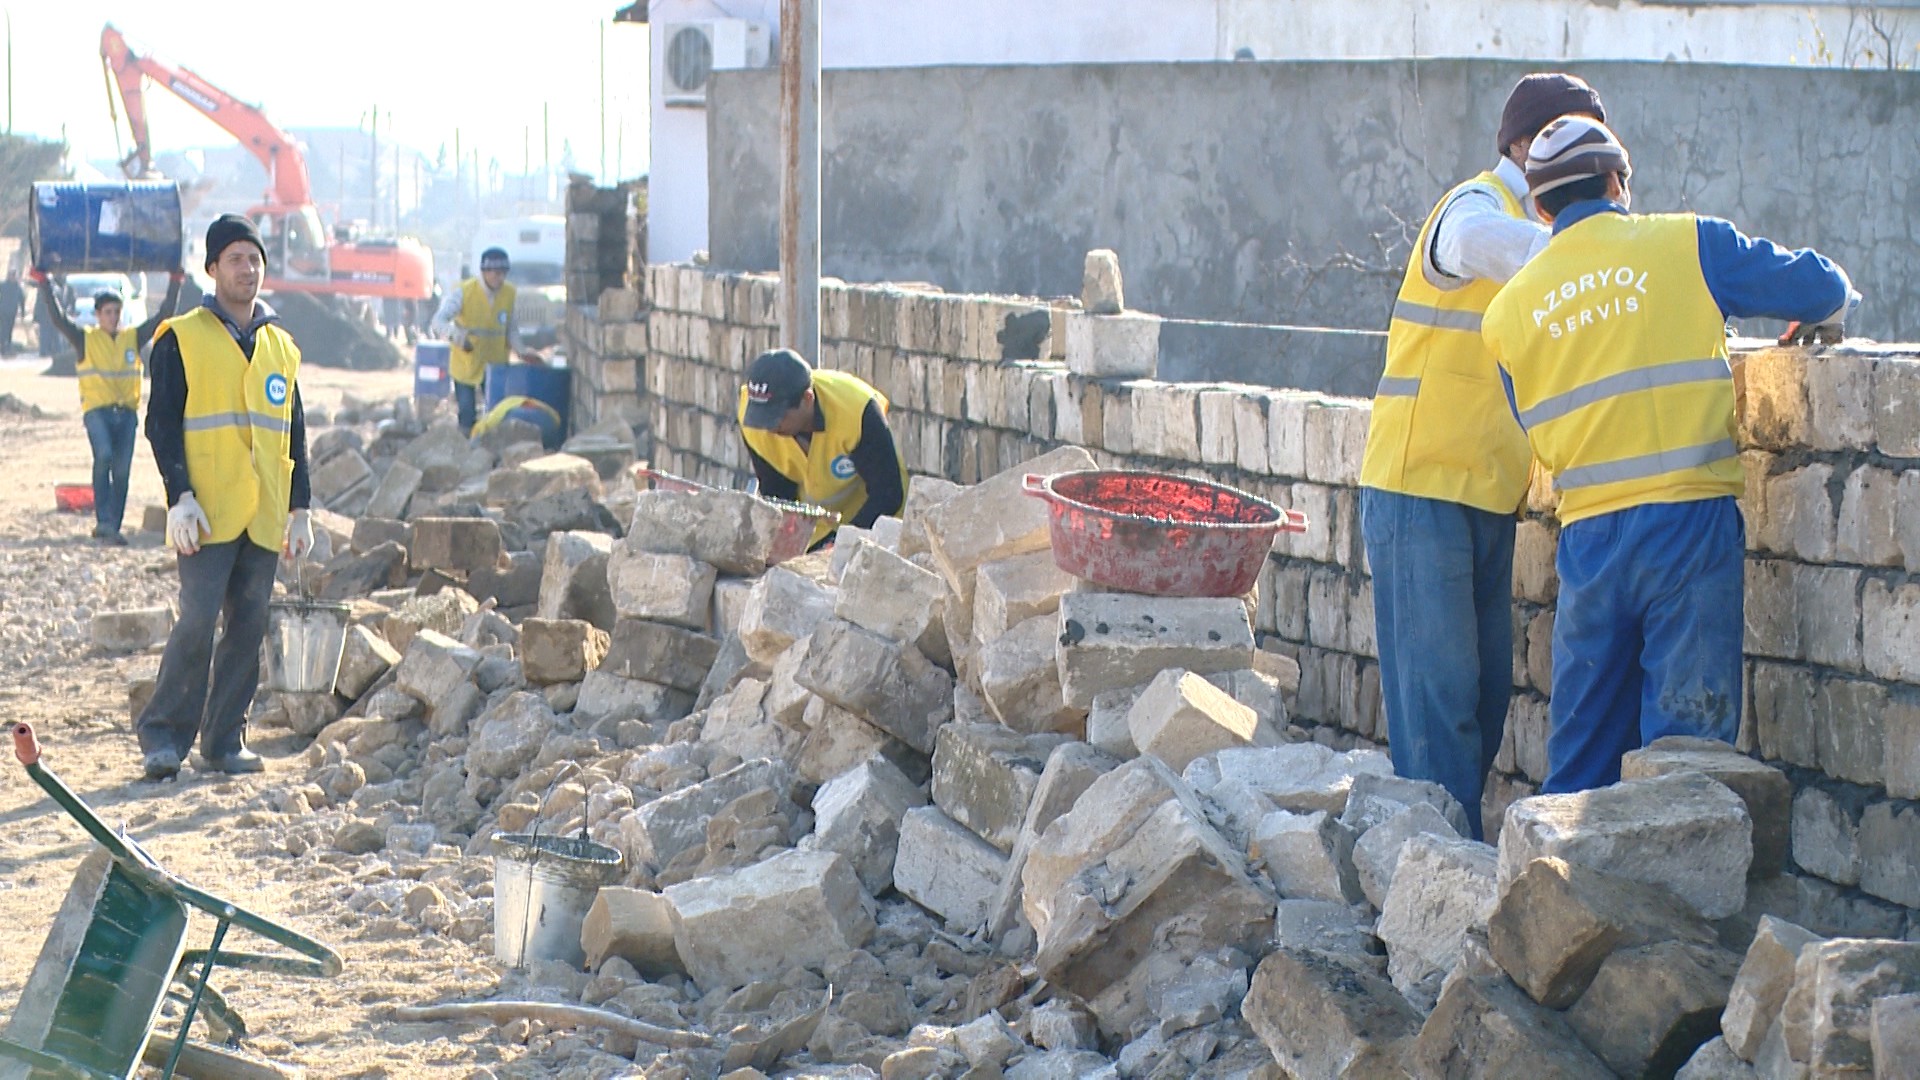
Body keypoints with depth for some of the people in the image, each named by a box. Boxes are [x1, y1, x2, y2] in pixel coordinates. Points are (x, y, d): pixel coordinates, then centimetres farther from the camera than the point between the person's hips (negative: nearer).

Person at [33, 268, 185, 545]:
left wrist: (174, 284, 6)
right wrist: (44, 286, -10)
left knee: (121, 470, 0)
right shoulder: (86, 338, 6)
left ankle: (112, 528, 9)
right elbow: (57, 319, -2)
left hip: (126, 412, 3)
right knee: (103, 455, -26)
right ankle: (104, 522, -24)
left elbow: (163, 316, 13)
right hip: (97, 410, -3)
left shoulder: (133, 337, 13)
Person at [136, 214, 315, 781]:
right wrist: (180, 496, -13)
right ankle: (163, 732, -1)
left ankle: (226, 739, 11)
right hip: (208, 515, -5)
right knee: (198, 621, -12)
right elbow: (162, 424, -3)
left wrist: (299, 508, 13)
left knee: (249, 626, 4)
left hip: (264, 516, 5)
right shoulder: (181, 339, 1)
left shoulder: (281, 346, 16)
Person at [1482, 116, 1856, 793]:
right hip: (1690, 519, -3)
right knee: (1686, 735, -1)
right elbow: (1819, 287, 5)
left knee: (1582, 742, 11)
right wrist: (1824, 316, 27)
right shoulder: (1685, 245, 1)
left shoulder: (1511, 306, 11)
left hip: (1588, 536, 3)